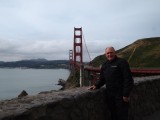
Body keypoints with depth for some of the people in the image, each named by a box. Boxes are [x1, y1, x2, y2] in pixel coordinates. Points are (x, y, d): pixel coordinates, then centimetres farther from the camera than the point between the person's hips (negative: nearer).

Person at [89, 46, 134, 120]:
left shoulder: (122, 62, -10)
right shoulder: (105, 64, 12)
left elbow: (128, 79, -14)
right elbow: (102, 78, 18)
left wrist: (126, 94, -17)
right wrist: (96, 85, 1)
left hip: (120, 94, -6)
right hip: (109, 94, 6)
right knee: (113, 114, 17)